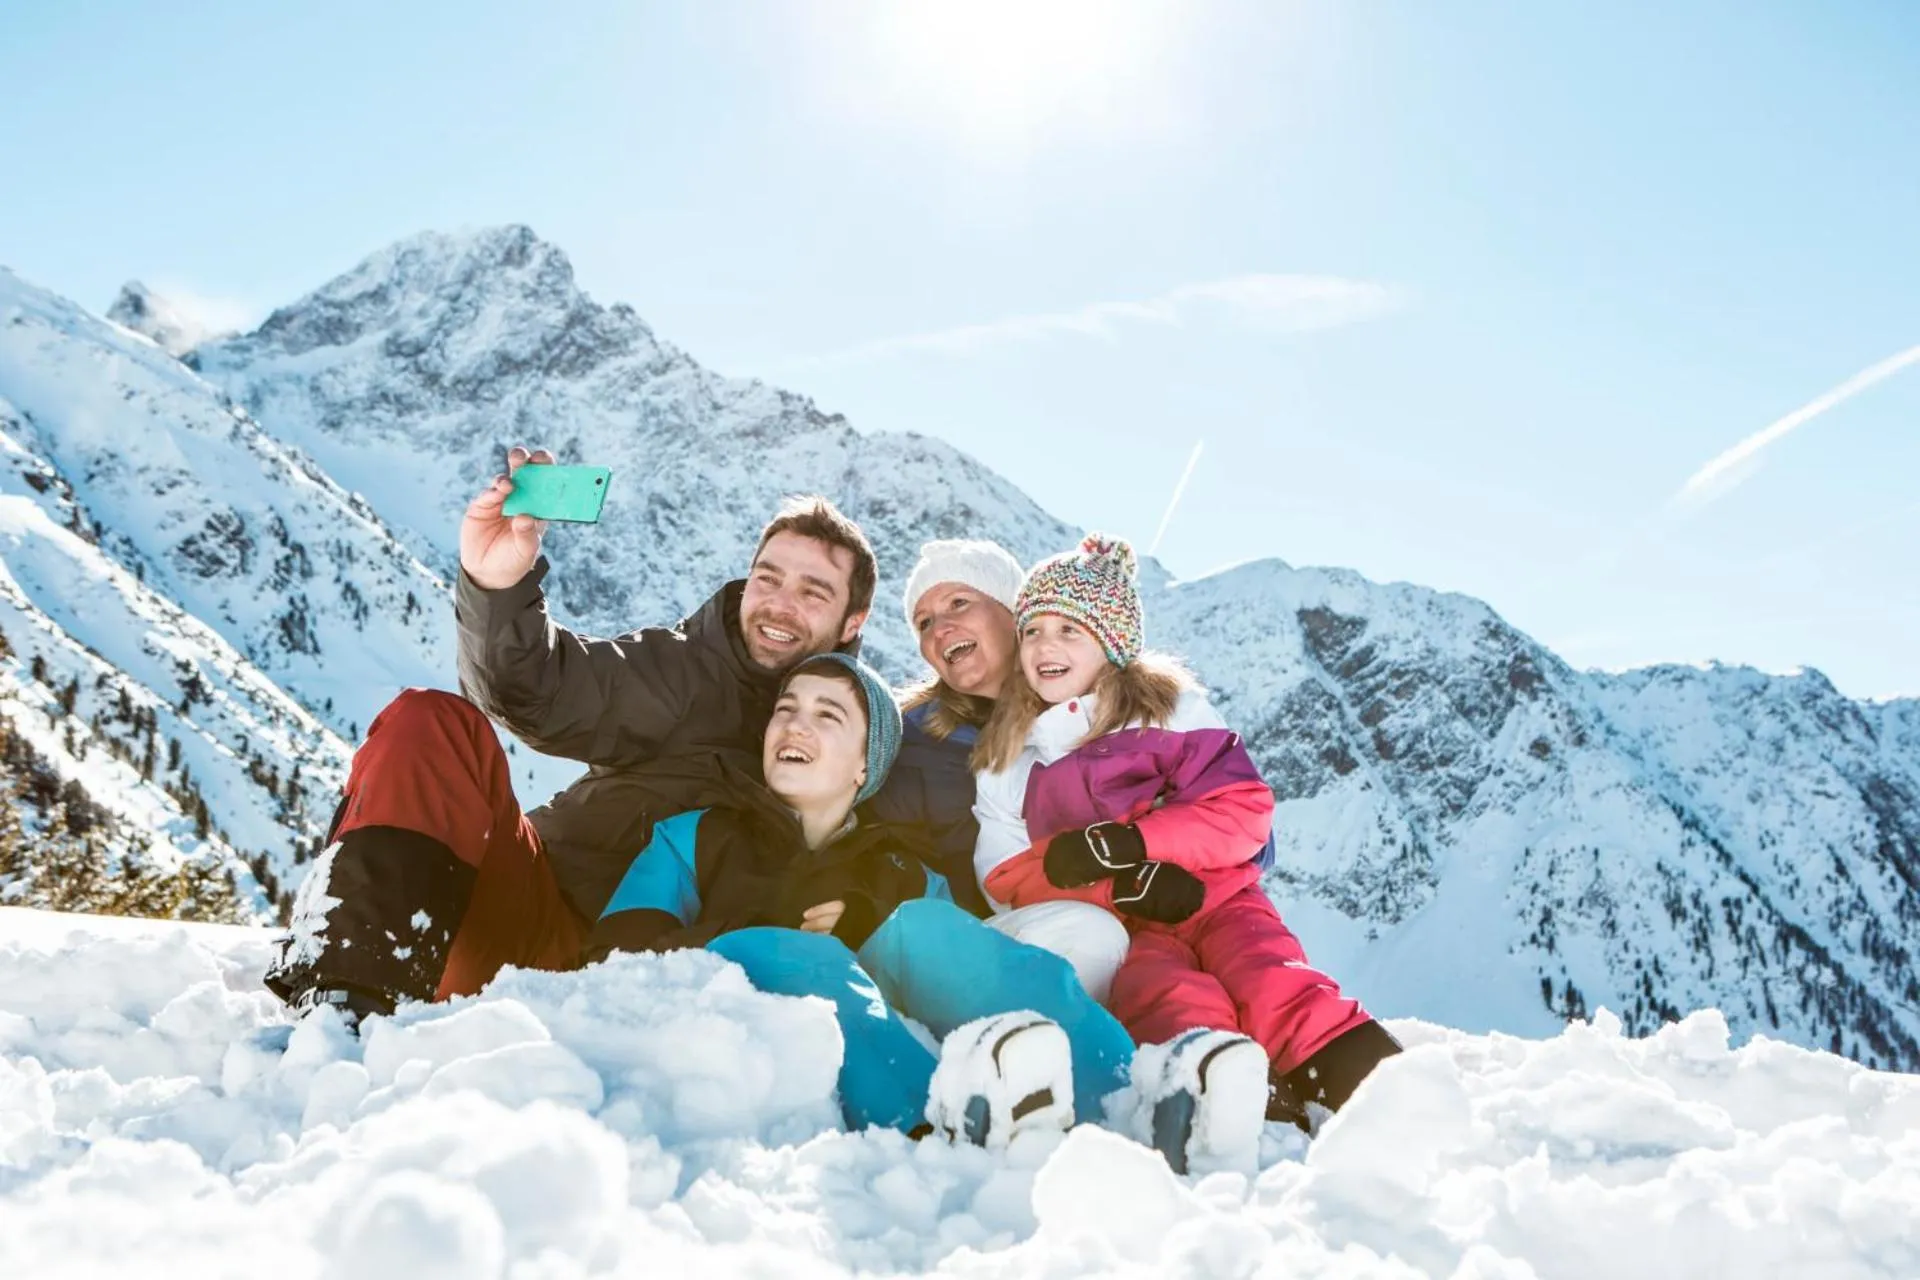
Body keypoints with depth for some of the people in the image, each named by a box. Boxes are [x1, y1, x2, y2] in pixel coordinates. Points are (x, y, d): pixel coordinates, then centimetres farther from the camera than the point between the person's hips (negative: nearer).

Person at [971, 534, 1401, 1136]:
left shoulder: (1170, 709, 11)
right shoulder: (1007, 762, 16)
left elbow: (1243, 810, -1)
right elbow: (1007, 878, 5)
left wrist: (1126, 844, -15)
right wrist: (1118, 888, -13)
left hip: (1210, 894, 1)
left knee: (1265, 973, -30)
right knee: (1163, 991, -34)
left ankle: (1353, 1068, -46)